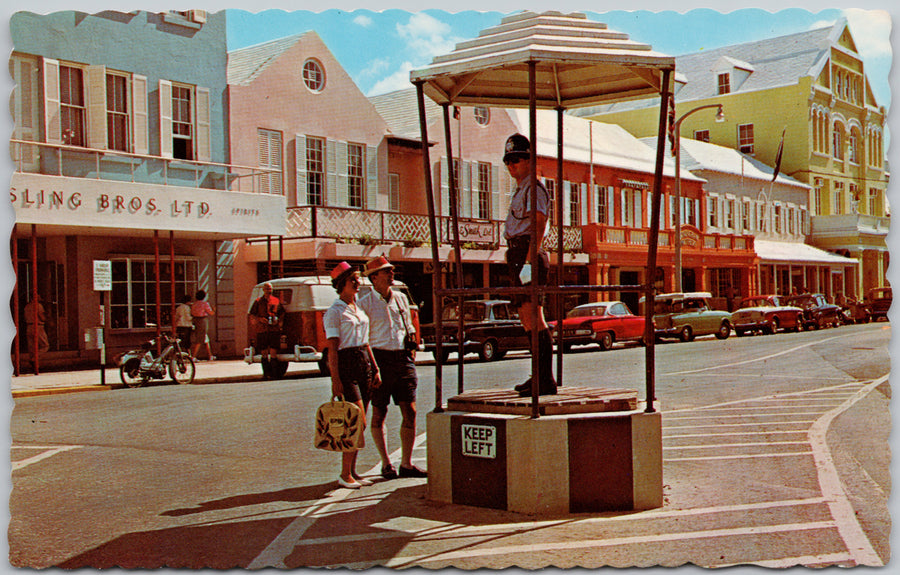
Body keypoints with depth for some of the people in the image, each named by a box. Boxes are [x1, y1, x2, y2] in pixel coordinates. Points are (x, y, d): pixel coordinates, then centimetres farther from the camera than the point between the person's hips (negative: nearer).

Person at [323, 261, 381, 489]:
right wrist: (335, 380, -17)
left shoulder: (359, 308, 16)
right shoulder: (334, 312, -7)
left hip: (364, 363, 8)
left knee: (358, 423, 8)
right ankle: (345, 475, -3)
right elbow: (332, 349, -12)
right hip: (346, 365, -8)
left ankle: (352, 471, 16)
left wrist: (375, 368, 16)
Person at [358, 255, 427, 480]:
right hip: (380, 358, -4)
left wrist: (412, 351, 12)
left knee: (410, 411, 0)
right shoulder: (365, 303, -1)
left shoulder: (401, 298, 15)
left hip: (403, 359, 5)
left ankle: (406, 463, 8)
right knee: (379, 414, 2)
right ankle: (386, 463, 13)